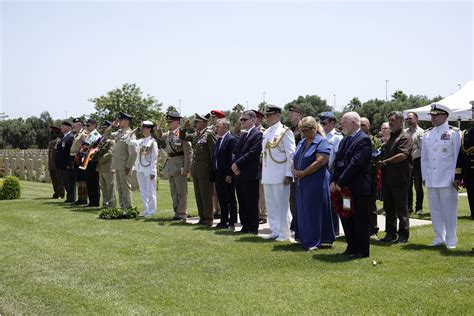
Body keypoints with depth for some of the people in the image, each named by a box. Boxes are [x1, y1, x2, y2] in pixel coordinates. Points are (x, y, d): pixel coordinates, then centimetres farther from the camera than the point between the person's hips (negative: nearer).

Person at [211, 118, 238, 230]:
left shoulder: (231, 140, -11)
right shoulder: (218, 140, 16)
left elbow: (232, 158, -17)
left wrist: (229, 174, -21)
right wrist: (214, 174, 12)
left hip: (227, 176, -8)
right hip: (218, 175, 8)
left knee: (230, 200, 1)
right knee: (222, 200, 13)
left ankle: (232, 223, 6)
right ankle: (223, 221, 20)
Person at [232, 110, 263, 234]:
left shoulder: (257, 134, -8)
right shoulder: (242, 135, 19)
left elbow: (252, 153, -17)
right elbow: (236, 152, 16)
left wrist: (238, 164, -14)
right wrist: (234, 164, -3)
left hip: (250, 174, -8)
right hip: (239, 173, 8)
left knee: (251, 203, -2)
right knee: (242, 203, 11)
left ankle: (253, 228, 6)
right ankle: (245, 226, 19)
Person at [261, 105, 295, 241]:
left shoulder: (285, 132, -7)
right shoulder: (266, 132, 15)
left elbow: (291, 154, -11)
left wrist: (289, 174, -15)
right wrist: (263, 173, 15)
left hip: (280, 175, -7)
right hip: (267, 176, 8)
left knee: (282, 205, -1)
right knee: (270, 206, 11)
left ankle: (284, 233, 8)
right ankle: (275, 231, 21)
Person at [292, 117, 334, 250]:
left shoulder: (321, 142, -10)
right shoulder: (302, 143, 14)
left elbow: (320, 161, -21)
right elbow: (295, 159, 17)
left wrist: (303, 173, -18)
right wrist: (294, 170, -4)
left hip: (316, 182, -8)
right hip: (301, 183, 8)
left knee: (313, 210, -2)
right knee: (302, 210, 11)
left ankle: (313, 241, 6)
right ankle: (305, 238, 21)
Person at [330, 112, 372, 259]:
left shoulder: (363, 140, -12)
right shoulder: (344, 140, 15)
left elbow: (355, 164, -19)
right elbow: (337, 161, 12)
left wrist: (340, 182, -18)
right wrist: (334, 181, -1)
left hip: (358, 188, -8)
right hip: (343, 187, 8)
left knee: (360, 220, 1)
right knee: (346, 218, 13)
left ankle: (362, 250, 12)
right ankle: (352, 247, 25)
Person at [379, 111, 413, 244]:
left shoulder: (405, 137, -7)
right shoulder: (390, 138, 19)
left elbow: (403, 155, -19)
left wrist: (385, 162, -14)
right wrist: (380, 162, 7)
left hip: (399, 179, -8)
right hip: (388, 178, 8)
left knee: (401, 208, 0)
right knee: (389, 208, 11)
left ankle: (403, 235, 8)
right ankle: (390, 233, 19)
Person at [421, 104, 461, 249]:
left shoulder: (453, 133, -3)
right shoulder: (427, 134, 12)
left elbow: (458, 156, -5)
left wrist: (456, 178, -9)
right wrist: (424, 177, 10)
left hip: (447, 180, -5)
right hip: (431, 180, 5)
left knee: (449, 210, 0)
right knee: (435, 210, 9)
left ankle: (451, 240, 11)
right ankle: (439, 238, 20)